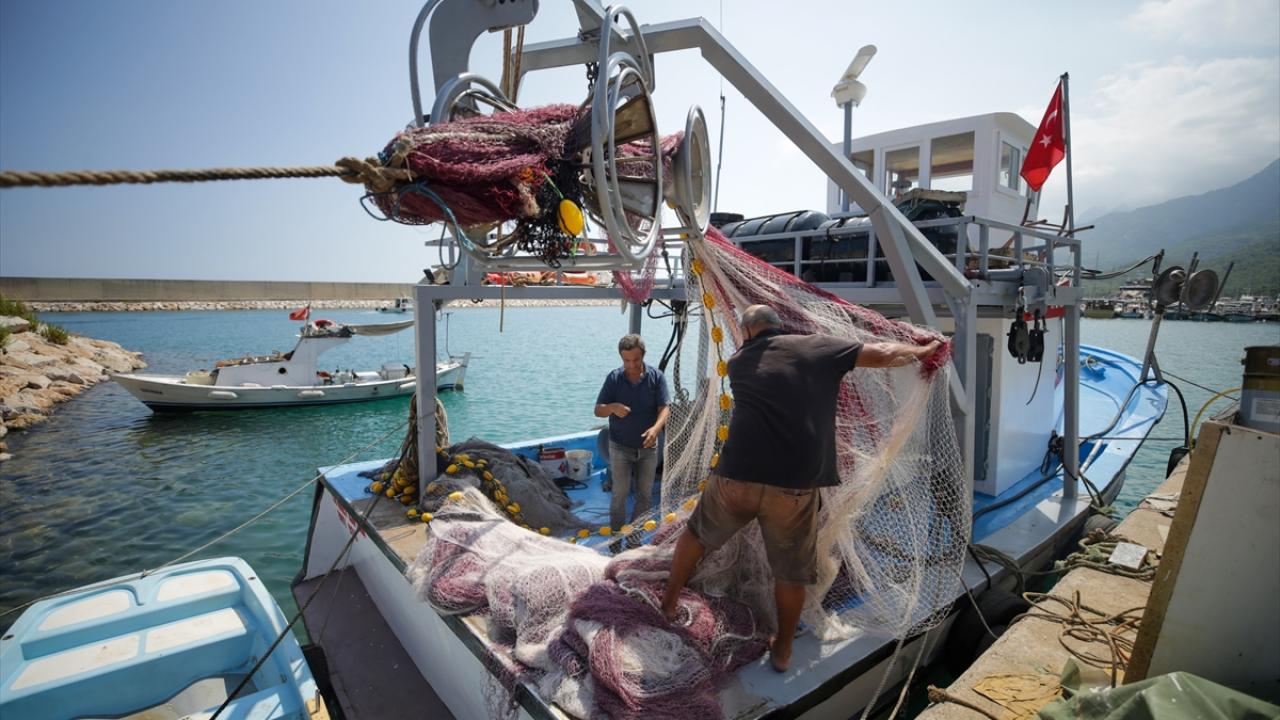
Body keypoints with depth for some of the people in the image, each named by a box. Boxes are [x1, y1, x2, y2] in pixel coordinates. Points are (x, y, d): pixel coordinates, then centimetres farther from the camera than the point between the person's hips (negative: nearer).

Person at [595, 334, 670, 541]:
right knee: (620, 494, 1)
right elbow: (598, 411, -5)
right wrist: (613, 407, -28)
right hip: (620, 448, -1)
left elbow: (664, 408, -12)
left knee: (645, 495, 11)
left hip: (648, 447, 2)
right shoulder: (614, 378, -7)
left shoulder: (656, 377, -7)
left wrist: (656, 427, -33)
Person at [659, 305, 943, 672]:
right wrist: (923, 351, 25)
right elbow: (882, 354, 6)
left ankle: (669, 601, 42)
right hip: (794, 484, -1)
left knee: (698, 532, 27)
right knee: (791, 571, 19)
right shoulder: (817, 348, 6)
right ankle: (782, 649, 34)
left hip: (736, 475, 2)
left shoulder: (738, 362, 12)